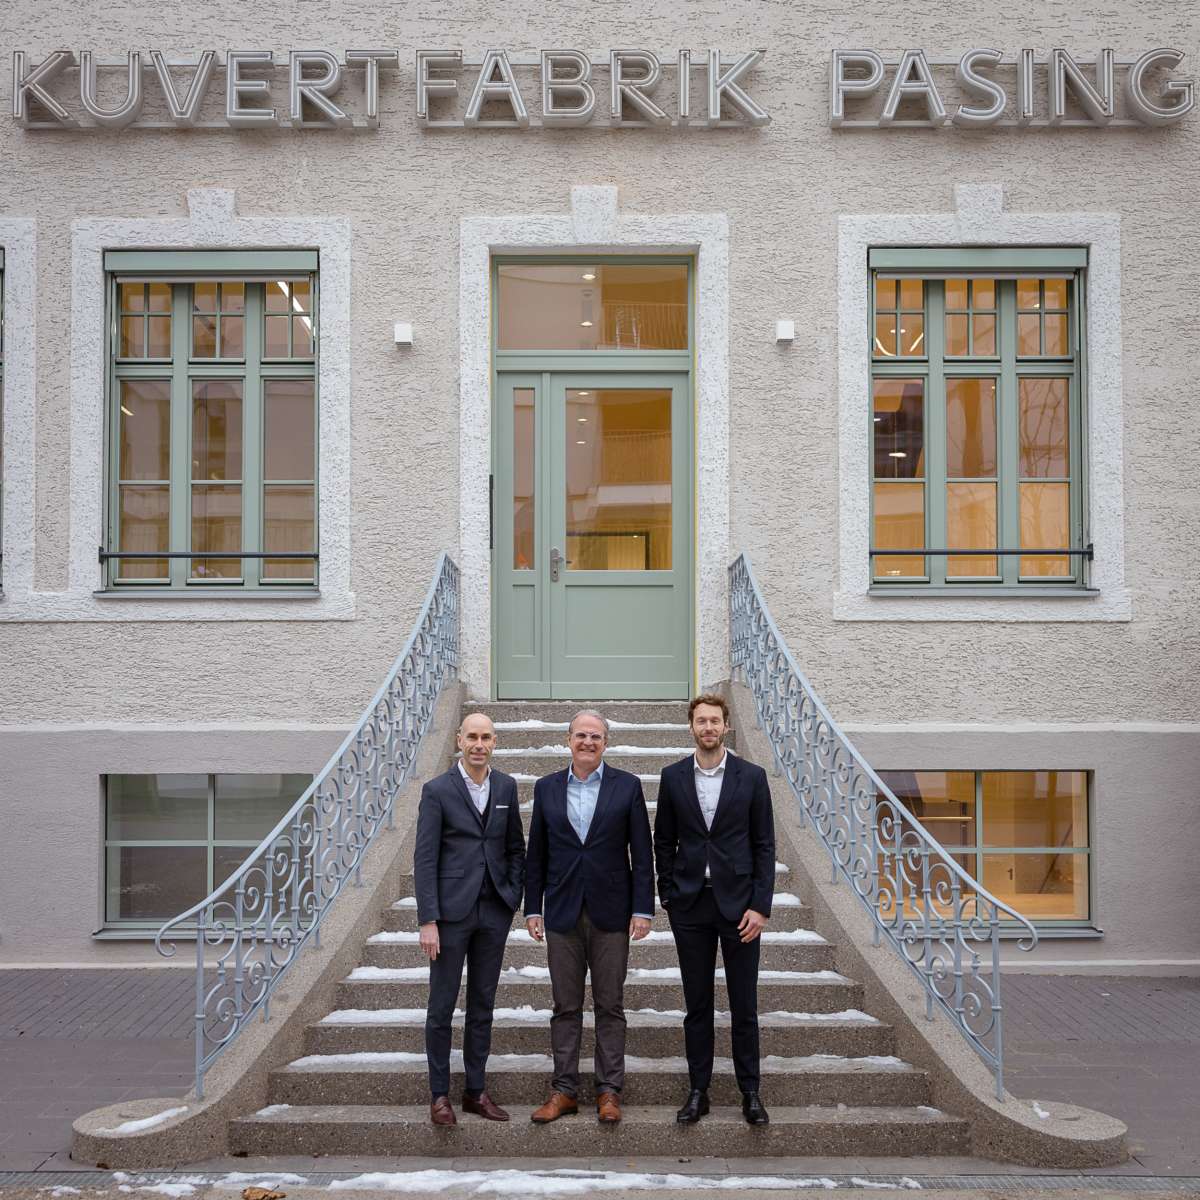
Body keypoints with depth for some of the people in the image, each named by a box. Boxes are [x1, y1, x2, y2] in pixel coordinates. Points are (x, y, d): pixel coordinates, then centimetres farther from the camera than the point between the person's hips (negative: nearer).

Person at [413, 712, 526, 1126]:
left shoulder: (506, 787, 6)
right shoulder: (437, 790, -6)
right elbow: (424, 859, -8)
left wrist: (514, 898, 5)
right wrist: (428, 920, -13)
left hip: (494, 912, 4)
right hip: (451, 911, -4)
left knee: (483, 1006, 11)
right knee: (441, 1007, 4)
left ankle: (475, 1090, 21)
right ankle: (439, 1095, 14)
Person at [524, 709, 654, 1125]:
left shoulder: (627, 786, 0)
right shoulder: (546, 788, 6)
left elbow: (642, 852, -1)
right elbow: (536, 854, 9)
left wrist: (642, 910, -6)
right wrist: (533, 908, 5)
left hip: (610, 914, -2)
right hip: (563, 914, 2)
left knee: (610, 1005, 5)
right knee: (565, 1006, 7)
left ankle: (609, 1091, 13)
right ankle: (564, 1090, 15)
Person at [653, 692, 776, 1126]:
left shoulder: (751, 777, 0)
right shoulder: (673, 776, 4)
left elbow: (764, 845, 0)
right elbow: (664, 842, 9)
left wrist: (760, 906, -7)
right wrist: (668, 895, 3)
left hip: (738, 902, -1)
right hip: (690, 905, 1)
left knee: (744, 1005, 4)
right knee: (696, 1005, 8)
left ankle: (750, 1092, 15)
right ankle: (698, 1092, 17)